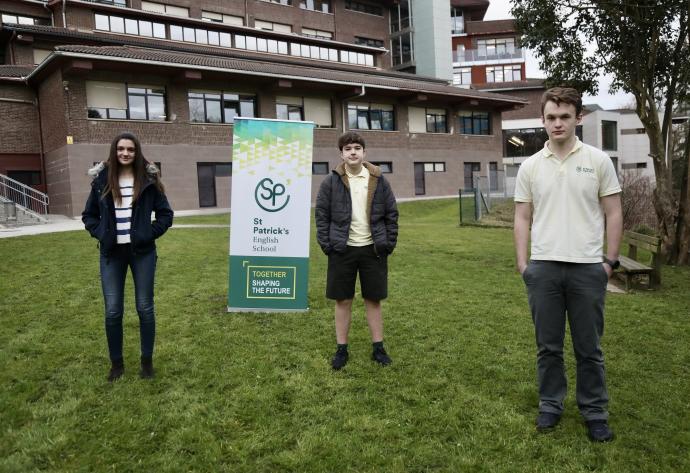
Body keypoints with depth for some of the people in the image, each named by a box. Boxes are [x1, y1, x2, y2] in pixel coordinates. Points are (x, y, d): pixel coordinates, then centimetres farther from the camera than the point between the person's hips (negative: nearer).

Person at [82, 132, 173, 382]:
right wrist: (101, 234, -3)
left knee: (145, 308, 5)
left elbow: (166, 214, 2)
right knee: (112, 311, 5)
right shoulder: (102, 180, 2)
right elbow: (89, 215, 11)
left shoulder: (148, 179, -2)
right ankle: (116, 363, 22)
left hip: (142, 252, -1)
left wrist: (149, 234, -9)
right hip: (112, 254, 2)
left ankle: (147, 361, 20)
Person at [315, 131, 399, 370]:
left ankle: (378, 348, 20)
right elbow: (321, 215, 1)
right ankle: (342, 349, 19)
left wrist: (389, 243, -1)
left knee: (373, 299, 9)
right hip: (342, 250, 0)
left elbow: (391, 214, 5)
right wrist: (326, 244, -6)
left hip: (373, 249, 1)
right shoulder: (331, 182, -2)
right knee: (343, 300, 7)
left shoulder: (378, 180, 1)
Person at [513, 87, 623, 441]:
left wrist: (610, 260, -2)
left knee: (589, 348, 9)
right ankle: (550, 405, 26)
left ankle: (595, 412, 24)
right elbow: (522, 218, 7)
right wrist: (522, 263, 1)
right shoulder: (530, 166, 5)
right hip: (543, 267, 2)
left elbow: (613, 214, 3)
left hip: (588, 267, -1)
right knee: (548, 345, 11)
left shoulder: (598, 161, 1)